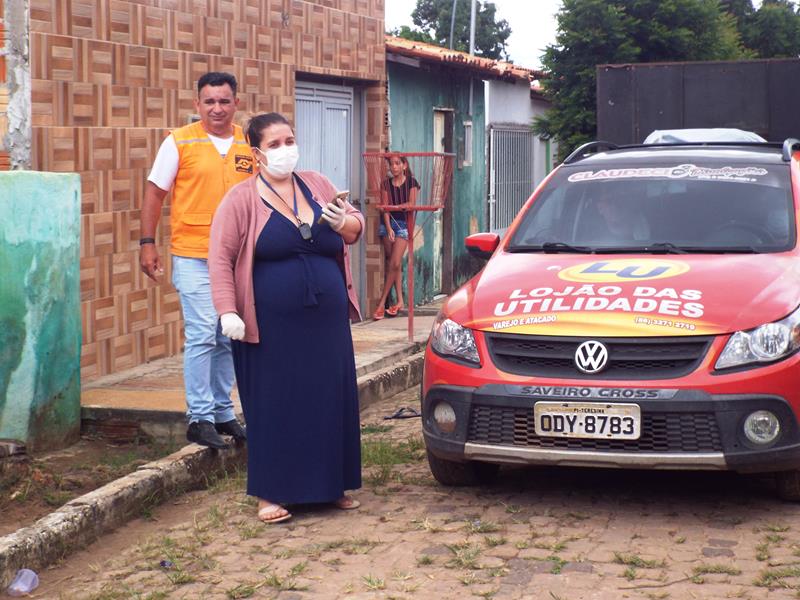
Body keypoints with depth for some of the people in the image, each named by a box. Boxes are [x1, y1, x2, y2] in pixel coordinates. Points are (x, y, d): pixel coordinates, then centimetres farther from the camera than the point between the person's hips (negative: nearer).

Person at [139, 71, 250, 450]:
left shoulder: (250, 144, 6)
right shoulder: (180, 142, -3)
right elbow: (154, 192, 0)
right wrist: (147, 243, -5)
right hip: (193, 256, -4)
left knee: (228, 338, 12)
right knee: (202, 335, -8)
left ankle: (222, 412, 24)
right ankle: (199, 418, 1)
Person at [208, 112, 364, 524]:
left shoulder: (317, 185, 11)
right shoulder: (242, 199, -4)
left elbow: (355, 228, 17)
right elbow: (221, 259, -9)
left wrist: (342, 221, -6)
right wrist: (228, 311, -18)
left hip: (327, 324, 4)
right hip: (271, 329, -4)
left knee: (331, 402, 7)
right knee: (275, 408, 0)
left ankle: (333, 485, 20)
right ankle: (271, 493, 10)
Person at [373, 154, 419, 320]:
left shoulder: (411, 182, 2)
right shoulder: (386, 184, 5)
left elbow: (411, 204, -7)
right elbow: (385, 208, -2)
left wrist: (392, 207, -9)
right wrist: (389, 228, -13)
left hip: (403, 224, -3)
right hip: (388, 223, 3)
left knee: (395, 263, -11)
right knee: (391, 264, 2)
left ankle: (382, 303, -8)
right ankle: (399, 301, 8)